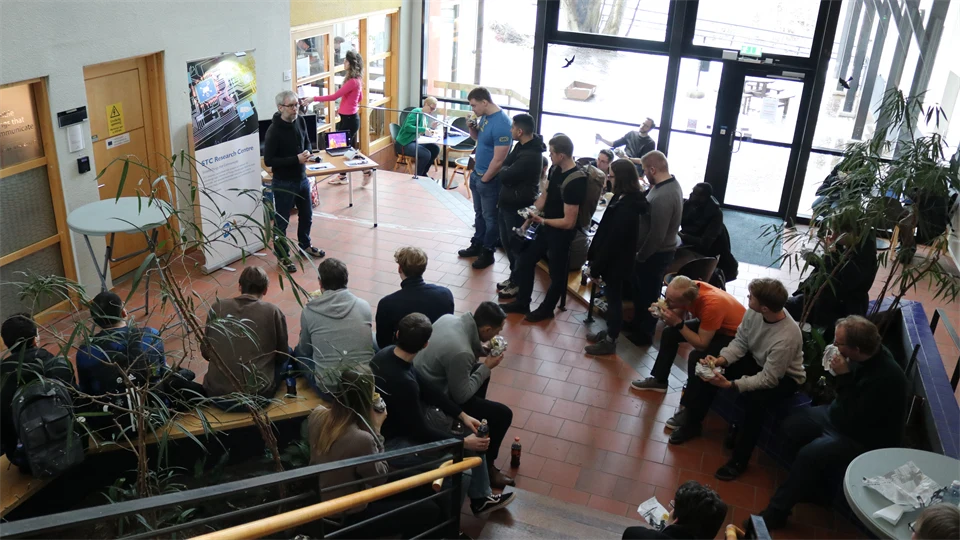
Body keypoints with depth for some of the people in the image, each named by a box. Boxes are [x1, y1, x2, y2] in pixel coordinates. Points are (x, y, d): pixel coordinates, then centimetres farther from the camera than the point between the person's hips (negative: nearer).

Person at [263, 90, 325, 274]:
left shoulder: (300, 121, -2)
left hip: (302, 178, 7)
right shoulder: (274, 131, -22)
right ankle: (282, 256, 23)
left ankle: (305, 245, 45)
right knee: (281, 221, 7)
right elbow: (268, 160, -21)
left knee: (306, 215, 23)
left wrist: (307, 152, -10)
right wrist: (296, 159, -25)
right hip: (283, 183, -7)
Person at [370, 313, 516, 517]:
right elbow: (421, 431, -24)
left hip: (398, 421, 9)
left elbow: (426, 388, 1)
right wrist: (463, 442, -14)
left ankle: (481, 497, 22)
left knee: (471, 432, 10)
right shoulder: (402, 382, -35)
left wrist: (462, 414, -2)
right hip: (391, 441, -9)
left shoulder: (387, 353, -9)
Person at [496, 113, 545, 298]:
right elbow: (507, 166, 13)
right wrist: (506, 170, -7)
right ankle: (514, 276, 35)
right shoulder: (522, 146, 7)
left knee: (517, 245, 4)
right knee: (507, 241, 20)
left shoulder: (530, 155, -27)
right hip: (509, 202, 10)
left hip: (518, 206, -10)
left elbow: (505, 175, -25)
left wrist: (504, 169, -5)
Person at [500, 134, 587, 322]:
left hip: (561, 232, -9)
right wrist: (528, 220, 0)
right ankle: (522, 302, 36)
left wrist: (542, 220, -16)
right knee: (525, 261, 18)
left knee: (557, 273, 13)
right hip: (546, 227, 9)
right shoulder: (555, 169, -4)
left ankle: (546, 309, 34)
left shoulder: (574, 182, -28)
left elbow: (569, 222, -26)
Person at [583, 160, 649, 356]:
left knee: (614, 299, 4)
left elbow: (612, 240, -24)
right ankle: (609, 333, 36)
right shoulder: (625, 199, 3)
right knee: (612, 297, 20)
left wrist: (596, 267, -17)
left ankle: (610, 342, 18)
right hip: (614, 259, 9)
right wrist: (593, 255, 12)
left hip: (615, 261, -9)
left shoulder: (626, 207, -27)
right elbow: (606, 230, 9)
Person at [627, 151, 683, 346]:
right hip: (657, 251, 10)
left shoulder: (662, 197, -32)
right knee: (640, 290, 25)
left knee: (648, 295, 9)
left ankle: (644, 334, 26)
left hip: (655, 254, -10)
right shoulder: (671, 183, 1)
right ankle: (638, 323, 43)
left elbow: (657, 236, -28)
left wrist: (640, 256, -16)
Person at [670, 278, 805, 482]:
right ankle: (692, 423, 8)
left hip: (783, 377, -7)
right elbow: (740, 342, -7)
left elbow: (768, 379, -32)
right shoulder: (754, 312, -19)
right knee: (704, 365, -9)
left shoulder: (787, 337, -37)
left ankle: (740, 458, -15)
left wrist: (729, 384, -38)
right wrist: (720, 360, -24)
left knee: (756, 398, -37)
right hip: (756, 360, 7)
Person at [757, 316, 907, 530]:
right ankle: (812, 480, 18)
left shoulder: (885, 378, -36)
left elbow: (853, 423, -31)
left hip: (865, 438, -9)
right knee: (790, 427, 2)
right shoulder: (867, 352, -11)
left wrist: (843, 377, -32)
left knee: (809, 454, -25)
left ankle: (776, 512, -9)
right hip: (841, 415, 9)